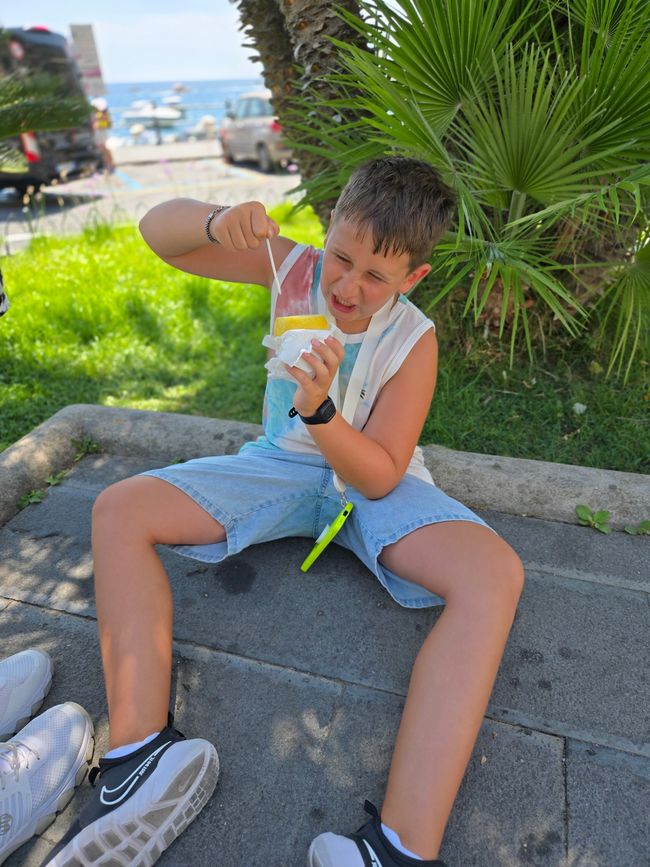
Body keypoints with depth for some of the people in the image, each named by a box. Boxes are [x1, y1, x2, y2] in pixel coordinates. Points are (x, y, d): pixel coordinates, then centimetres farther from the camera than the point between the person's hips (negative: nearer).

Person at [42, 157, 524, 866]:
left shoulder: (413, 341, -13)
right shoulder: (296, 268, -7)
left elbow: (380, 478, -18)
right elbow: (156, 231, -6)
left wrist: (318, 409, -34)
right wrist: (219, 221, -28)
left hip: (372, 483, -2)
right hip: (283, 465, 3)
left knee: (495, 574, -30)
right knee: (118, 511, -15)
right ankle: (143, 755, -24)